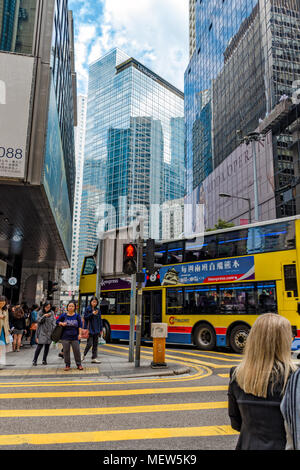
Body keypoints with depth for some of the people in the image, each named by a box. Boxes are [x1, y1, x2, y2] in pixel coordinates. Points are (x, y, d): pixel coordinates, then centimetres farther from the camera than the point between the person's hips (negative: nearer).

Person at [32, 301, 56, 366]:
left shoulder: (52, 313, 5)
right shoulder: (40, 312, 1)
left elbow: (54, 322, 5)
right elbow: (38, 320, -7)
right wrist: (44, 316, -21)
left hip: (49, 332, 2)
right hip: (42, 332, -2)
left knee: (47, 346, 5)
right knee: (40, 346, -8)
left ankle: (44, 360, 17)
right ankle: (34, 360, 1)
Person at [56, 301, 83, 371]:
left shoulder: (77, 316, 2)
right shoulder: (63, 315, 2)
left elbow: (80, 326, 5)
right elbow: (57, 321, 13)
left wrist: (80, 334, -3)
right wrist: (61, 323, -8)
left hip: (75, 337, 0)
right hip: (65, 337, 0)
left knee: (77, 351, 2)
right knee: (66, 351, 5)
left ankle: (79, 364, 15)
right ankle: (67, 365, 18)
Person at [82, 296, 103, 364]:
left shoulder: (98, 310, 9)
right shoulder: (87, 309, -2)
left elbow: (100, 320, 10)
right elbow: (85, 317, -7)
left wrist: (101, 329, 9)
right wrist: (92, 314, -20)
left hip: (96, 329, 4)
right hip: (90, 329, -4)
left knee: (95, 344, 7)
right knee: (89, 343, -6)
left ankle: (94, 358, 14)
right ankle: (84, 354, 19)